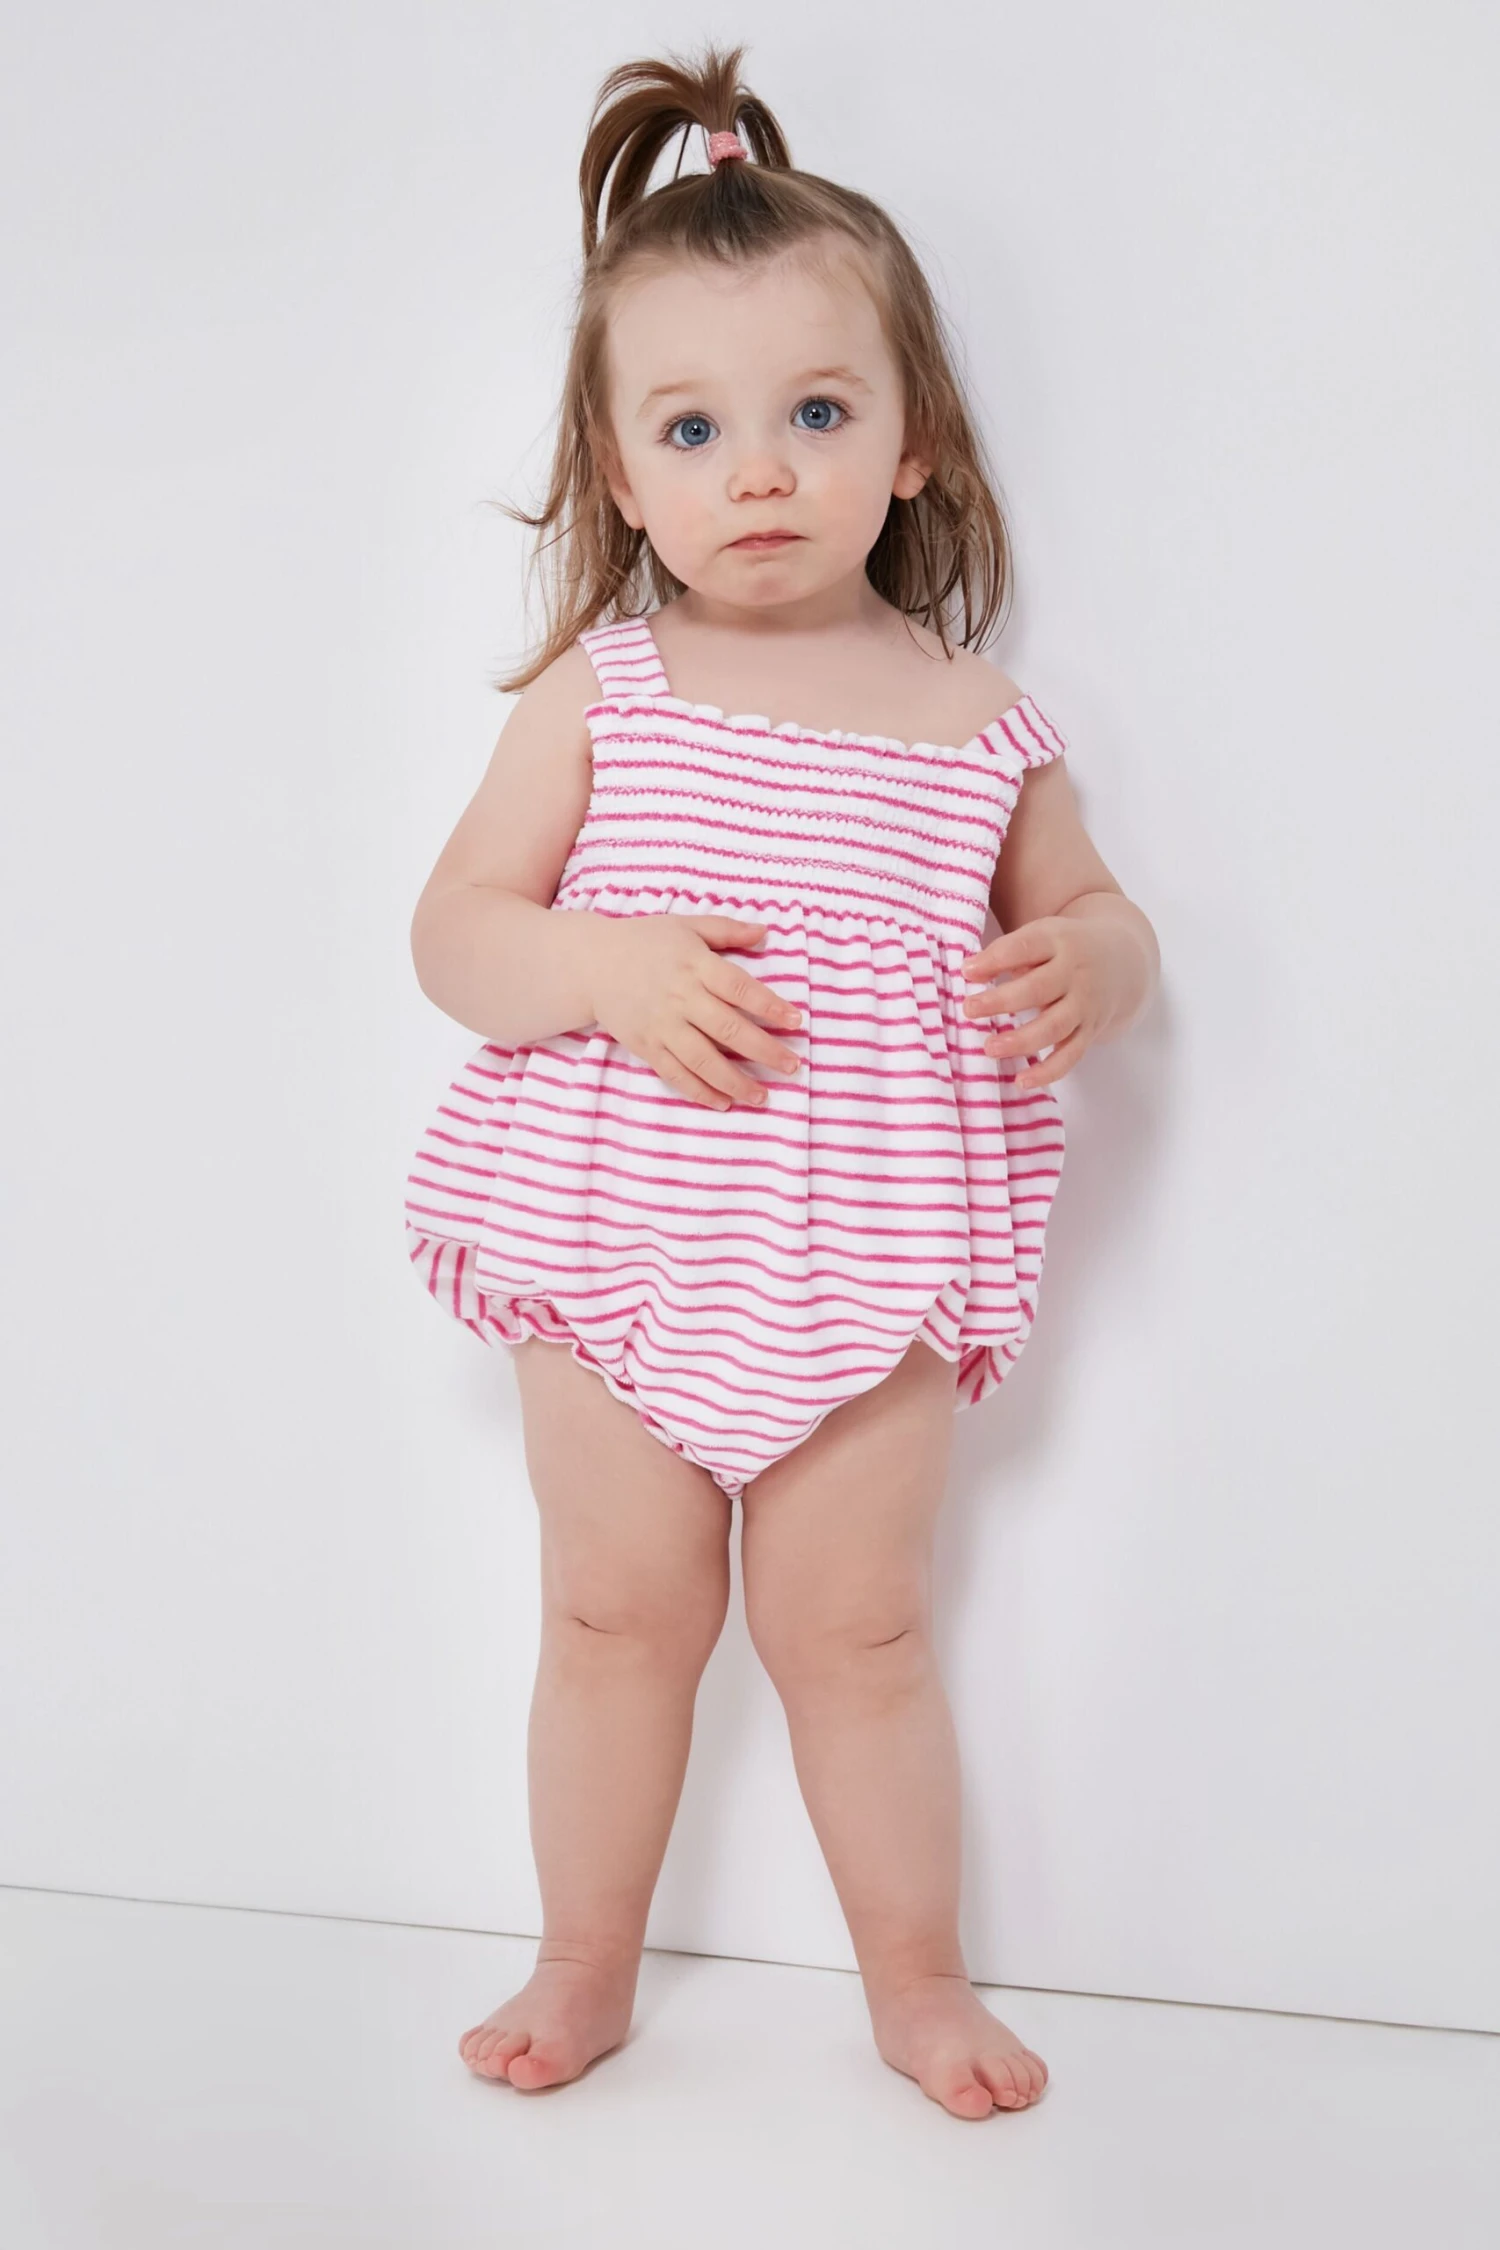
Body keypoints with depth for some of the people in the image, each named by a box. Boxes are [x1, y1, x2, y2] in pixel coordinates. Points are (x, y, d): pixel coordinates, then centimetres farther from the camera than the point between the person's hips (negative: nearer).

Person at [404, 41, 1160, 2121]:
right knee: (615, 1619, 13)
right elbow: (454, 932, -1)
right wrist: (598, 964, -21)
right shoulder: (597, 693, -2)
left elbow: (1096, 918, 11)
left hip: (867, 1278, 0)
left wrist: (1081, 971, -13)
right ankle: (586, 1966, 34)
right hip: (615, 1247, 0)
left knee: (857, 1633, 10)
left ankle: (919, 1979, 31)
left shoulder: (976, 721, 0)